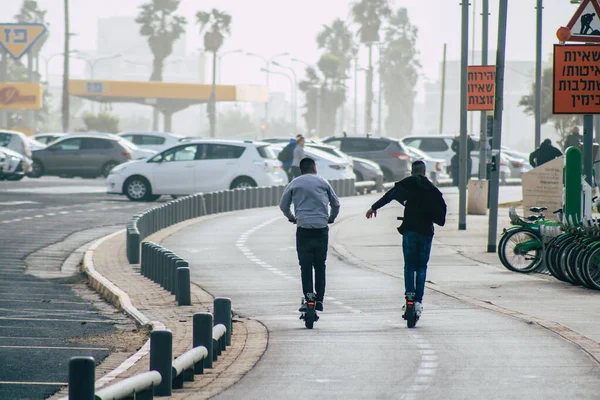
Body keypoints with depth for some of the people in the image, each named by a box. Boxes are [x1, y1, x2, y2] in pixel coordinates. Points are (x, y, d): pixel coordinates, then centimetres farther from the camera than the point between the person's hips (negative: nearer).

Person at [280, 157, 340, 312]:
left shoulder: (294, 183, 8)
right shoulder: (322, 182, 10)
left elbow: (283, 205, 11)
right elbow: (336, 204, 13)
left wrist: (292, 218, 27)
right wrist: (331, 219, 29)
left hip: (303, 229, -1)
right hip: (322, 228, 1)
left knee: (305, 265, 1)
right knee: (320, 265, 9)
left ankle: (308, 296, -14)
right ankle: (319, 300, 6)